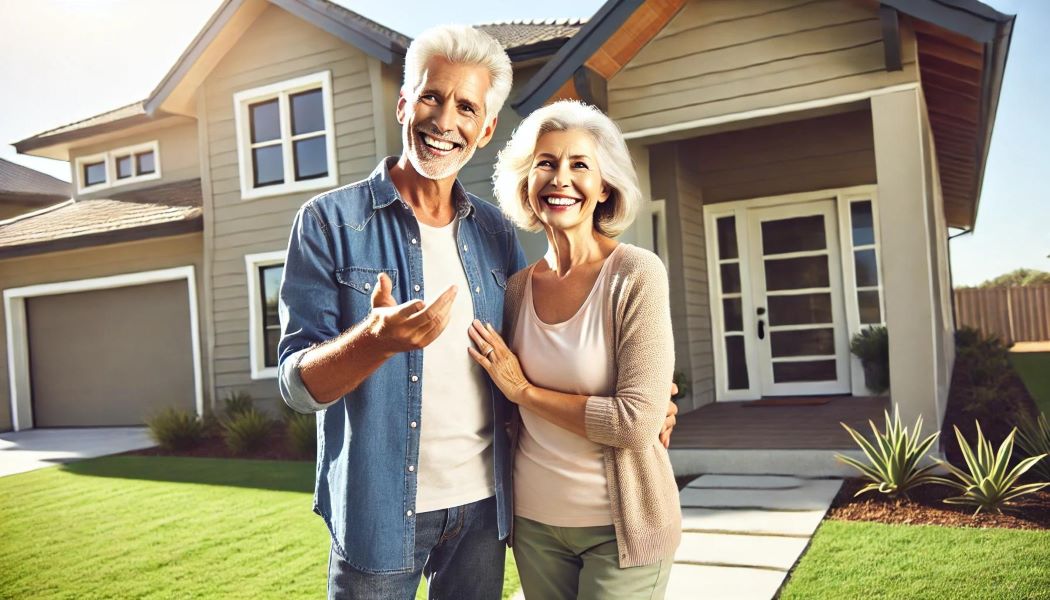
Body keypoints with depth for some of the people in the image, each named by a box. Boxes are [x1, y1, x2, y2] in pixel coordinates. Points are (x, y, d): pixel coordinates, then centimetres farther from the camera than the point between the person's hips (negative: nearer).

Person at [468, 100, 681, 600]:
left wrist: (524, 390, -14)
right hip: (533, 522, 4)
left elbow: (637, 421, -21)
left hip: (620, 524, -4)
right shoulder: (517, 287, 0)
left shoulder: (637, 274, -15)